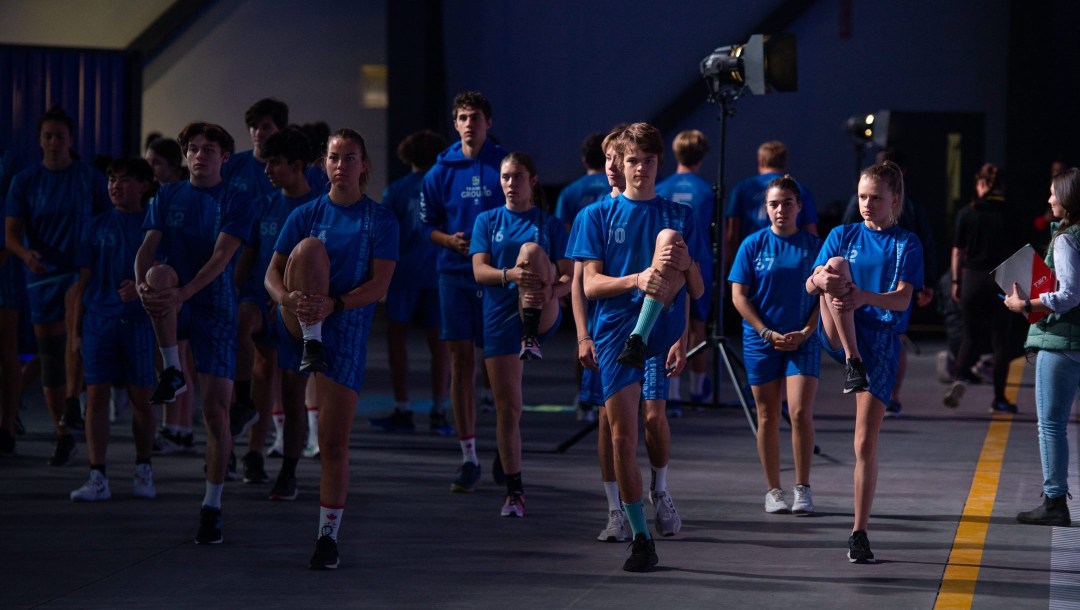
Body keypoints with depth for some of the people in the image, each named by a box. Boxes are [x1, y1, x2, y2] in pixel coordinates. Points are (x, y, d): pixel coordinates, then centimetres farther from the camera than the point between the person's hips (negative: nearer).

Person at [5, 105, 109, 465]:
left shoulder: (90, 179, 2)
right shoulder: (24, 181, 4)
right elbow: (11, 234, -1)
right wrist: (26, 253, -22)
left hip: (82, 271, -2)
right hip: (41, 275, 2)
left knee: (76, 318, -35)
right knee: (50, 358, 5)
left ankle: (72, 405, -38)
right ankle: (63, 437, 17)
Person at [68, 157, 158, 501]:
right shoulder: (98, 227, 9)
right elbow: (84, 281, 10)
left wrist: (141, 287, -17)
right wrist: (76, 329, 7)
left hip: (140, 321, -2)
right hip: (99, 320, 2)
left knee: (141, 398, 2)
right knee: (96, 396, -3)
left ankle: (143, 471, 19)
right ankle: (97, 478, -2)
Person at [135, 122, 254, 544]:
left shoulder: (236, 201, -1)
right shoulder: (167, 196, 9)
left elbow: (220, 258, -13)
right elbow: (148, 248, -1)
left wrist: (182, 295, -28)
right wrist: (143, 283, -24)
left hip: (214, 307, -2)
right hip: (172, 306, 2)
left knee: (216, 411, -6)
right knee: (161, 275, -35)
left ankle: (212, 506, 5)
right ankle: (172, 374, -19)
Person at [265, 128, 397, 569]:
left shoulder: (380, 221, 4)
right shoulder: (306, 215, 8)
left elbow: (379, 285, -5)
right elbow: (272, 274, 3)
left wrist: (333, 304, -22)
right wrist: (288, 297, -21)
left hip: (346, 329, -1)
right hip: (297, 322, 1)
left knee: (335, 442, -3)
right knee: (311, 248, -25)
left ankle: (328, 536, 6)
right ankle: (311, 342, -25)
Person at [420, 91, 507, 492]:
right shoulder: (442, 170, 6)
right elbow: (427, 224, 11)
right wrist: (449, 240, -8)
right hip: (455, 273, 1)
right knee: (461, 361, -1)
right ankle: (469, 456, 3)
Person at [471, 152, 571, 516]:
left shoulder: (549, 225, 9)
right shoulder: (487, 222, 11)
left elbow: (569, 277, 1)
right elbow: (479, 271, -2)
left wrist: (551, 291, -22)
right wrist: (510, 275, -24)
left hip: (542, 315, -2)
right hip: (500, 317, 2)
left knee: (531, 249, -26)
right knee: (507, 407, -1)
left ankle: (532, 337, -32)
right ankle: (514, 490, 10)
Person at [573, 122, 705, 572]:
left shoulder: (679, 216, 12)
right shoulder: (600, 216, 10)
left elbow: (697, 290, 10)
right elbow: (590, 285, 0)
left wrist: (685, 264, -15)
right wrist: (636, 280, -20)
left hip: (665, 327, 0)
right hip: (614, 329, 0)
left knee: (669, 238, -22)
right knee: (622, 438, -5)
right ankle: (640, 538, 6)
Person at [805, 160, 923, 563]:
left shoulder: (906, 244, 5)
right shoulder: (843, 236, 12)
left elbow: (902, 299, -9)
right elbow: (811, 284, 1)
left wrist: (863, 297, -30)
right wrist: (823, 279, -25)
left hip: (881, 339, -1)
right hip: (838, 334, 1)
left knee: (866, 442, -4)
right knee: (838, 267, -27)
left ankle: (859, 533, 5)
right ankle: (852, 364, -34)